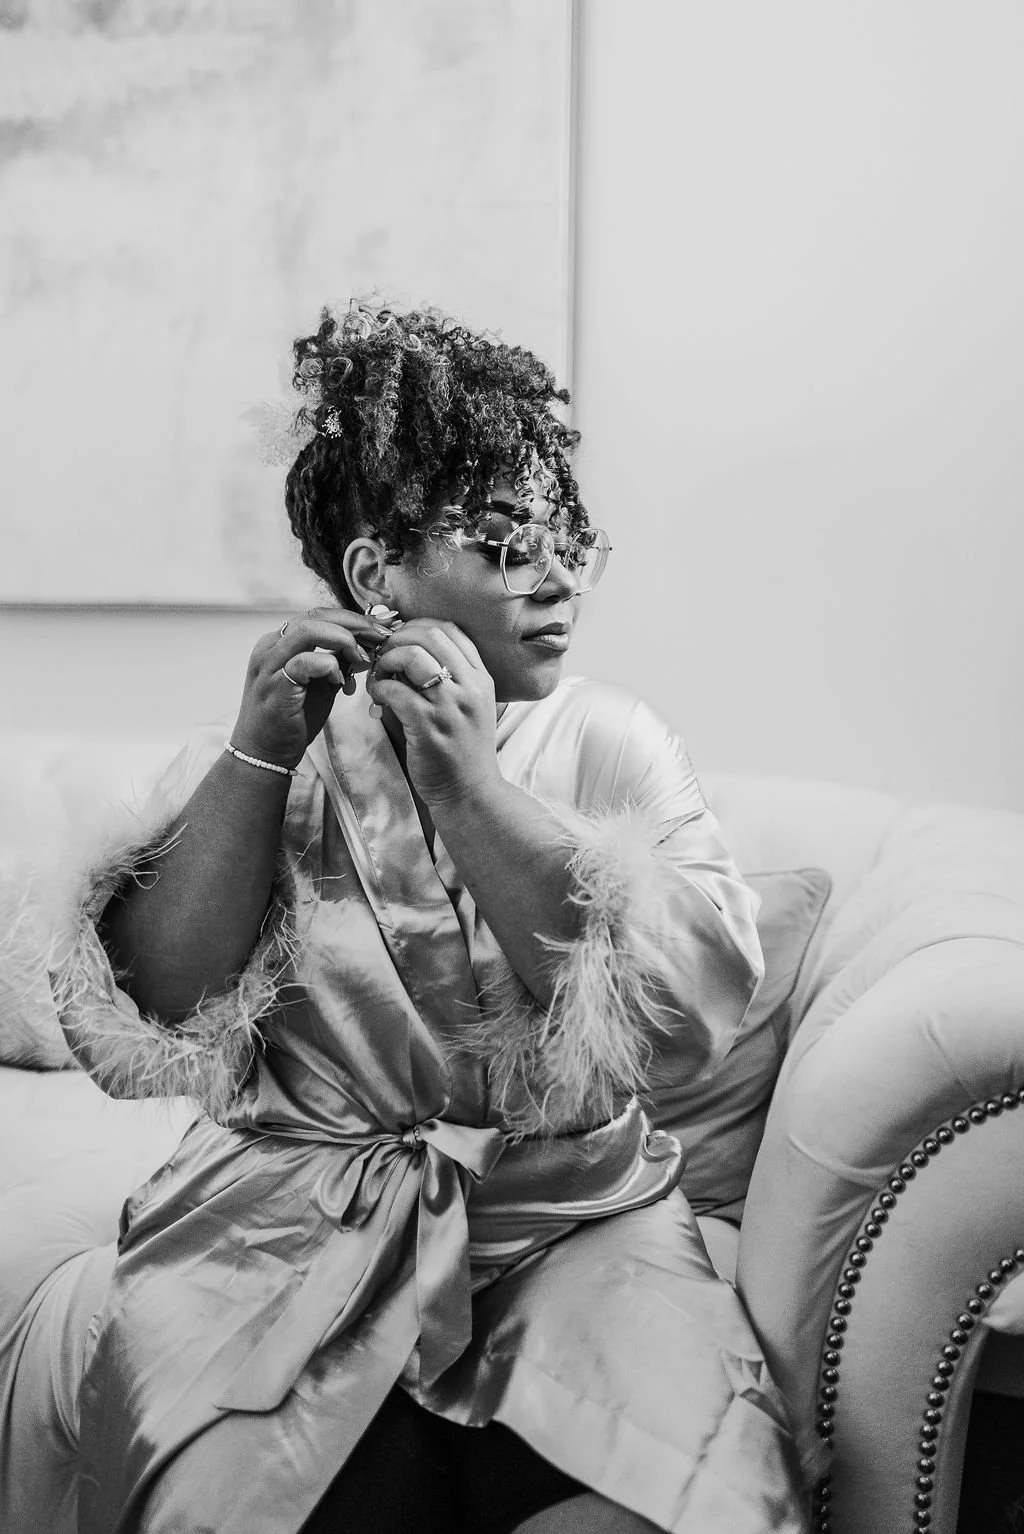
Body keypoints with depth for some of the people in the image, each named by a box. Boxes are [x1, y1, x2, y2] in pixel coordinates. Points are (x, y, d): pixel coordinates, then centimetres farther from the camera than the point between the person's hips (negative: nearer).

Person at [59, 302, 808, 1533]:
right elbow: (151, 1006, -6)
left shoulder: (611, 740, 4)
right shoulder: (271, 745, 5)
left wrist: (474, 791, -19)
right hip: (299, 1209, 0)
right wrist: (257, 759, -17)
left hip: (573, 1210, 1)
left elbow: (697, 1001, -11)